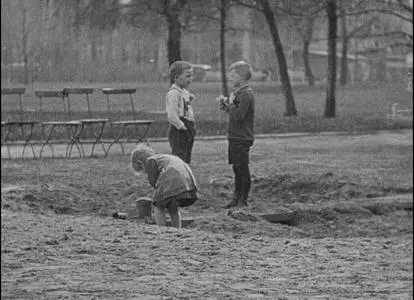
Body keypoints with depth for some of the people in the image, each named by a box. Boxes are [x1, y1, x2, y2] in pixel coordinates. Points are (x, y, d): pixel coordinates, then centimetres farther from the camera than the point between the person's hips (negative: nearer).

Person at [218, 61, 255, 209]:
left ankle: (243, 200, 3)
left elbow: (238, 116, -26)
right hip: (235, 137, 10)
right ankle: (236, 197, 21)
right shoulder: (239, 93, 14)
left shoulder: (246, 95, -18)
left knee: (243, 169, -3)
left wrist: (230, 103, -14)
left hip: (242, 139, -10)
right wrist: (225, 104, 6)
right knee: (237, 168, 14)